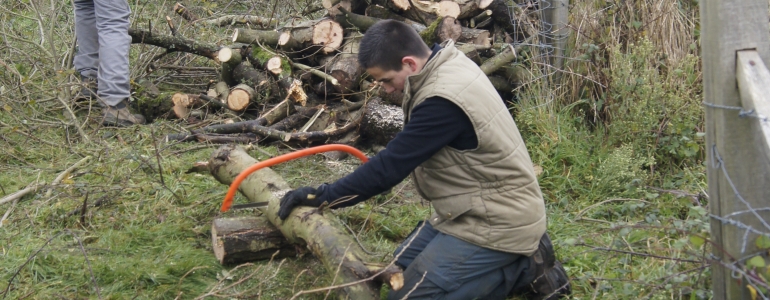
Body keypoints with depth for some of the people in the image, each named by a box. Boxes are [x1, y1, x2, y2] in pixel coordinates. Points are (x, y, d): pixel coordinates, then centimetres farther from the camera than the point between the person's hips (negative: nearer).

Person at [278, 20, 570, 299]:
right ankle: (517, 255, 13)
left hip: (497, 222, -10)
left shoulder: (444, 100, -29)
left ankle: (524, 269, -2)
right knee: (403, 263, 17)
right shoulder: (447, 64, 0)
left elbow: (390, 167, -24)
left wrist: (321, 196, -17)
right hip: (482, 208, 10)